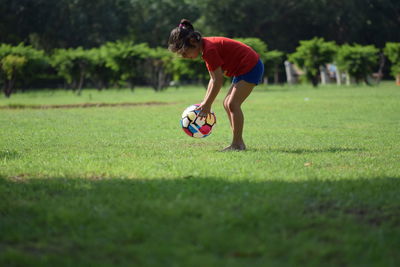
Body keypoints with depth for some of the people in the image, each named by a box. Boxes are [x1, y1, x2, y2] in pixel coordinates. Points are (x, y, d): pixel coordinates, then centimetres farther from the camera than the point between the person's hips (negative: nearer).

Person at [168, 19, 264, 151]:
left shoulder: (209, 49, -24)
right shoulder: (206, 47, 7)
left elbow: (218, 80, -24)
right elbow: (213, 78, 9)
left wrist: (207, 104, -18)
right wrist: (205, 103, 5)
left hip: (250, 67, -11)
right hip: (243, 69, 11)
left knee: (233, 104, -14)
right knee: (227, 103, 9)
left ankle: (237, 144, -12)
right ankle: (239, 143, 11)